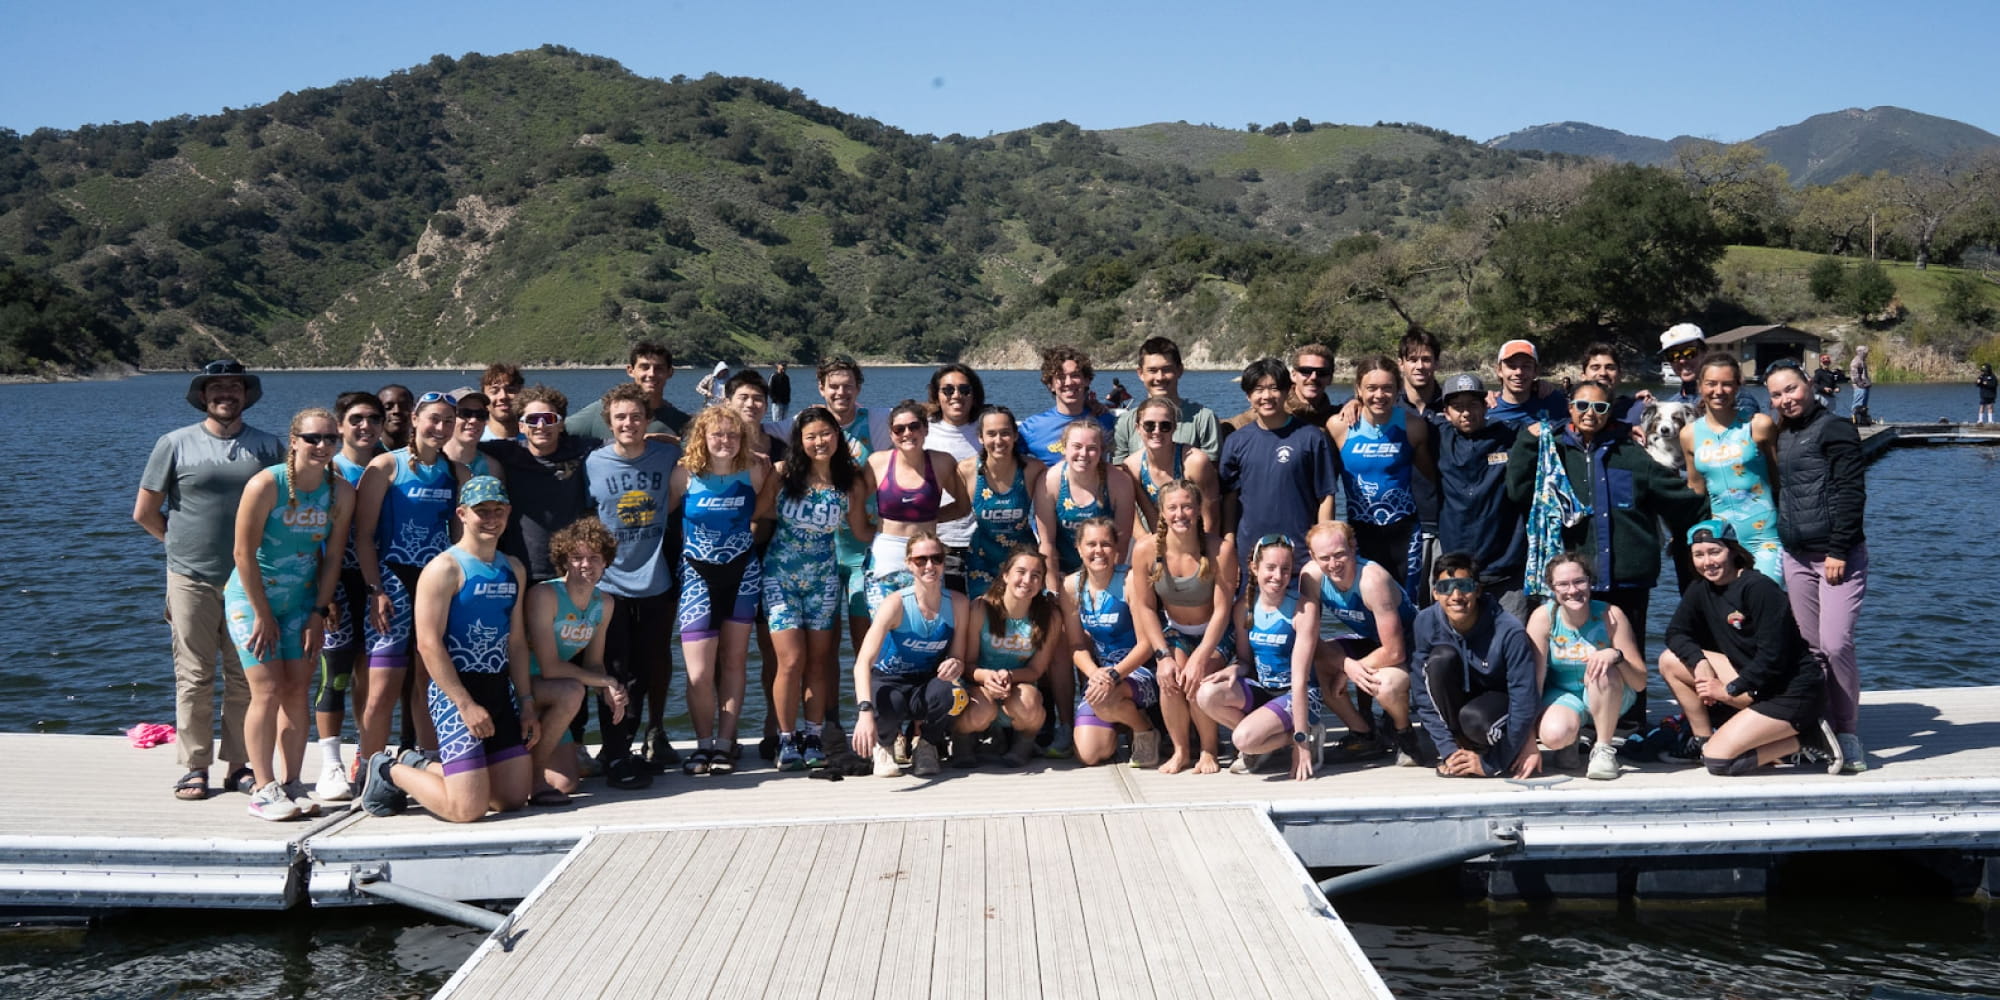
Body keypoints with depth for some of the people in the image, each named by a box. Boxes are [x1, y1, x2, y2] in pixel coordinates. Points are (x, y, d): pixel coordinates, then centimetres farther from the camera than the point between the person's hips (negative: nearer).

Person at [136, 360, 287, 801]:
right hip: (192, 579, -1)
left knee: (246, 677, 4)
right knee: (193, 677, 2)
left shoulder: (268, 447, 7)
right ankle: (194, 767, 9)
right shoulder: (176, 444, 3)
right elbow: (144, 512, 8)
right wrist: (183, 543, 11)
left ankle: (240, 765, 13)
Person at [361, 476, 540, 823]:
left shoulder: (514, 570, 14)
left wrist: (527, 703, 11)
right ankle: (391, 772, 14)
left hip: (500, 689, 8)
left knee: (514, 798, 5)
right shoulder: (445, 568, -10)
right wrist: (466, 705, -19)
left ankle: (422, 767, 26)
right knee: (468, 807, -13)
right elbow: (429, 644, -15)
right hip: (454, 690, -8)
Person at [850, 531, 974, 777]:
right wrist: (865, 711, -47)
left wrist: (956, 665, -28)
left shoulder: (957, 604, -8)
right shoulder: (897, 604, -20)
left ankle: (926, 743, 0)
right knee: (886, 710, -39)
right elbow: (863, 662, -30)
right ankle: (882, 744, 2)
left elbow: (958, 658, 0)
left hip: (927, 684, 2)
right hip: (888, 681, -2)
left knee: (954, 694, -34)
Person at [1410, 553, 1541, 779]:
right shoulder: (1426, 623, -17)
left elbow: (1524, 703, -24)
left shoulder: (1509, 631, -26)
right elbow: (1424, 695, -14)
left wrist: (1491, 764, -22)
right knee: (1442, 657, -27)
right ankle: (1455, 749, -13)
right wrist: (1449, 750, -22)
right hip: (1451, 708, 3)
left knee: (1474, 717, -38)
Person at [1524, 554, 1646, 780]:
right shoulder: (1543, 618, -17)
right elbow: (1533, 679, -17)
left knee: (1603, 669, -34)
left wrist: (1616, 656, -40)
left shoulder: (1610, 616, -18)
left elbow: (1640, 683, -18)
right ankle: (1574, 736, 7)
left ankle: (1603, 750, -15)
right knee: (1554, 735, -33)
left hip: (1609, 696, 0)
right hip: (1561, 695, 0)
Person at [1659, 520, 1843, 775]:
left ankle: (1803, 741, -4)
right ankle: (1702, 740, 8)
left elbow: (1773, 656, -21)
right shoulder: (1700, 590, 5)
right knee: (1670, 661, 0)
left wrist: (1731, 689, -15)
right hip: (1751, 680, 8)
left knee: (1718, 760, -18)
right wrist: (1699, 663, -16)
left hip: (1793, 690, -8)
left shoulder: (1757, 587, -18)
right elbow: (1676, 633, 3)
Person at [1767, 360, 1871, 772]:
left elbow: (1851, 494, -11)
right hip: (1795, 556, 7)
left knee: (1836, 644, -14)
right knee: (1810, 648, 6)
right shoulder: (1780, 436, 16)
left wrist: (1838, 552, -16)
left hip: (1838, 555, -7)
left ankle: (1848, 734, -2)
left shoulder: (1834, 429, -5)